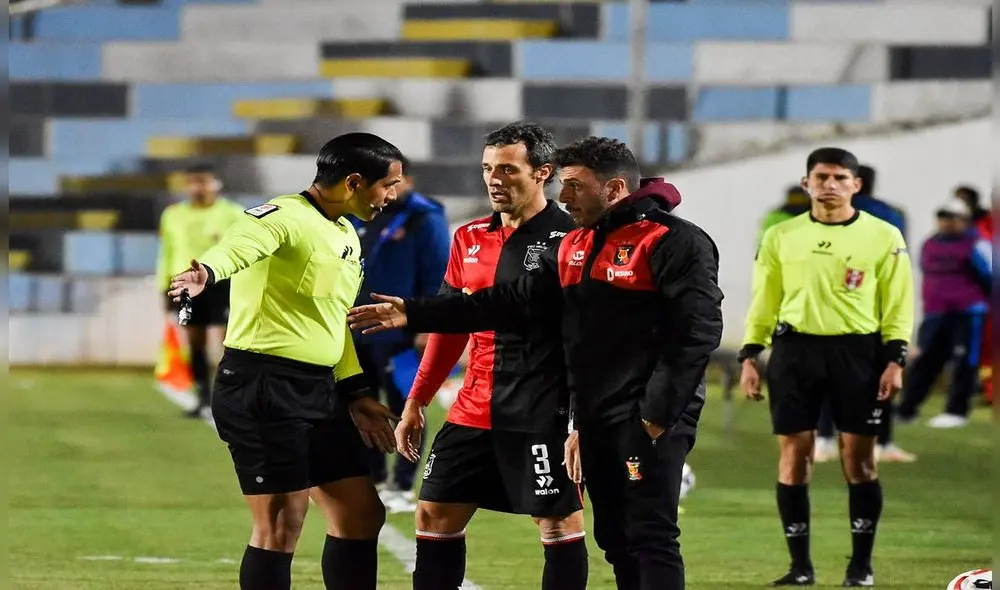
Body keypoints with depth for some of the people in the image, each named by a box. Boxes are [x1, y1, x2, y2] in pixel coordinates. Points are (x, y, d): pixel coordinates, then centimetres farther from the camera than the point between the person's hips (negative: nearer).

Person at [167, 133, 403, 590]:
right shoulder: (284, 218, -14)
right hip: (262, 386, -9)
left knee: (361, 516, 11)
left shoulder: (347, 236, 17)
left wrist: (354, 393, 24)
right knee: (281, 524, -9)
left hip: (318, 390, 9)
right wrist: (206, 271, -57)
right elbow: (241, 243, -36)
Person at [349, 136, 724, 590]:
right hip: (594, 421, 9)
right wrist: (416, 315, 10)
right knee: (615, 537, 10)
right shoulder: (573, 248, 16)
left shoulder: (674, 242, -10)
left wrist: (659, 411, -19)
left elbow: (696, 331, -16)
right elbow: (512, 301, 15)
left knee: (650, 536, -11)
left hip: (651, 421, -9)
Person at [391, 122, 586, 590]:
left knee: (559, 522, -2)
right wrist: (416, 402, 17)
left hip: (542, 416, -7)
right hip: (473, 410, 7)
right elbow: (448, 326, 19)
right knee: (434, 515, 7)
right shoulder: (469, 239, 12)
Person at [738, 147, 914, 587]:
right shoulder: (780, 237, 9)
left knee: (859, 457, -1)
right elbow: (763, 301, 12)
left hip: (857, 352, -2)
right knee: (793, 455, -1)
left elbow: (898, 304, 2)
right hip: (794, 351, 2)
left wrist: (895, 360, -7)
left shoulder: (883, 237, 3)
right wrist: (749, 356, 5)